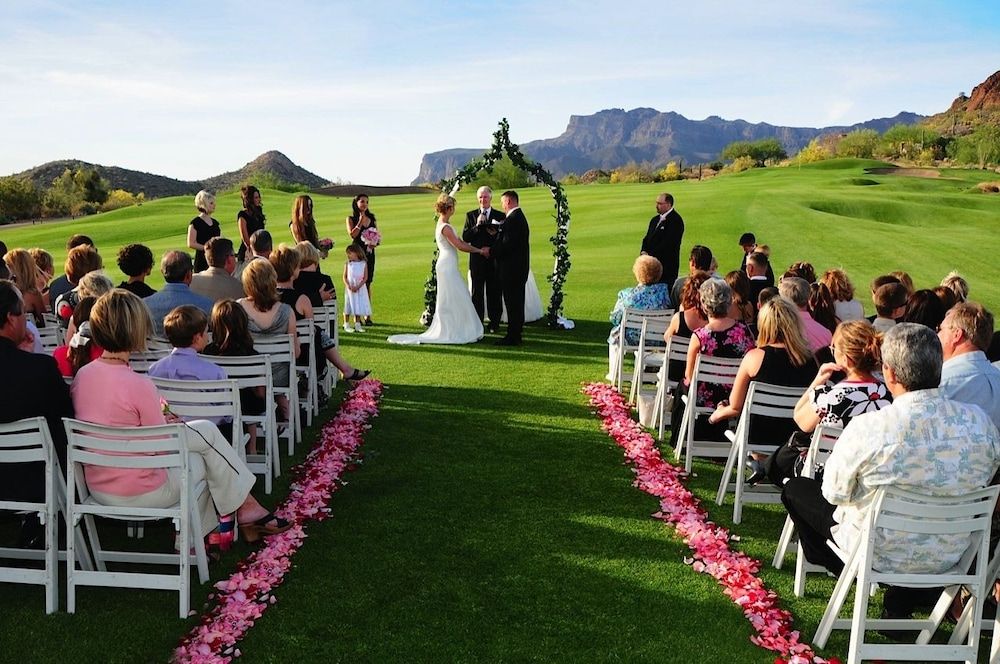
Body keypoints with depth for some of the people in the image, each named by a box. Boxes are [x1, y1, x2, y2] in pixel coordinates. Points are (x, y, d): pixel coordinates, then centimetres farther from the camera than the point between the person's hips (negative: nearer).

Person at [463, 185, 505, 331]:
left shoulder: (500, 216, 3)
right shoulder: (471, 215, 5)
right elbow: (465, 237, -2)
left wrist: (496, 233, -19)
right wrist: (477, 225, -14)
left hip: (494, 260, -1)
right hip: (477, 260, 1)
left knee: (494, 292, 5)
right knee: (477, 293, 7)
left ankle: (494, 322, 17)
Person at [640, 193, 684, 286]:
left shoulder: (675, 220, -9)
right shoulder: (655, 220, 19)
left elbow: (667, 244, -16)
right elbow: (647, 239, 18)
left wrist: (650, 255, -17)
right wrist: (644, 251, -2)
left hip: (667, 265, -8)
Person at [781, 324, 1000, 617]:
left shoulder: (867, 428, -29)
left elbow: (835, 494, -14)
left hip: (880, 553, -4)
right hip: (949, 557, 4)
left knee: (795, 488, 17)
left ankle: (842, 569, 37)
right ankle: (900, 609, 38)